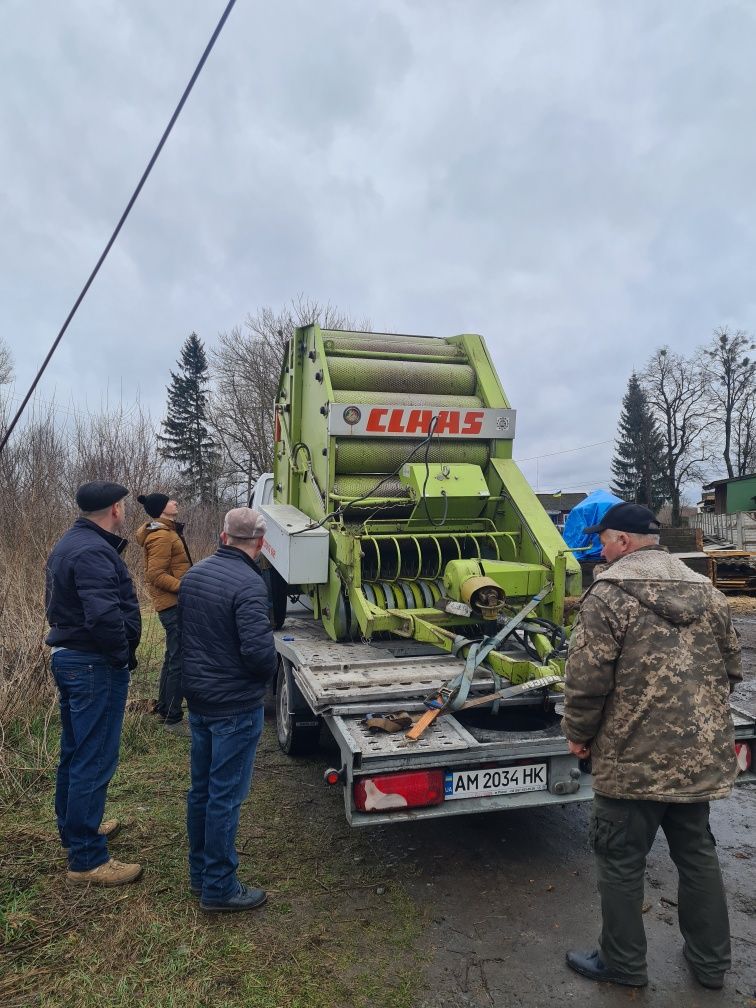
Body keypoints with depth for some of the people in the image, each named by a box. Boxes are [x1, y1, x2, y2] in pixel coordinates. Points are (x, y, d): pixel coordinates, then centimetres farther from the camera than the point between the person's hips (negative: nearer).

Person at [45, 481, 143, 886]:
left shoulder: (69, 544, 11)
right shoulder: (93, 552, -23)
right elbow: (104, 615, -33)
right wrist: (122, 655, -16)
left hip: (69, 658, 11)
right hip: (95, 666, -11)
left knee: (75, 752, 23)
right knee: (94, 761, -2)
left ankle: (74, 827, 41)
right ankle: (86, 859, 8)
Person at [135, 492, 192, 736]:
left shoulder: (166, 531, 15)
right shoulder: (162, 536, -17)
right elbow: (156, 575, -22)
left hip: (173, 605, 11)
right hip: (174, 605, -11)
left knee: (173, 658, 20)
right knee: (179, 661, -6)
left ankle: (164, 709, 32)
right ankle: (173, 720, 1)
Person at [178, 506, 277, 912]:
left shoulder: (194, 574, 4)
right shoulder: (248, 584, -23)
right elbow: (258, 647, -27)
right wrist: (268, 673, -6)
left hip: (198, 699, 8)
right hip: (235, 706, -8)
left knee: (201, 788, 19)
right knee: (226, 796, 4)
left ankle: (200, 872, 35)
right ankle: (218, 887, 17)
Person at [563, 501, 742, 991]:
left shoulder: (609, 592, -14)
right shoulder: (707, 591, 6)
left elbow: (587, 676, -16)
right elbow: (732, 668, 12)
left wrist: (579, 733, -1)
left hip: (634, 757, -6)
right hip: (703, 755, 7)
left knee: (621, 859, 11)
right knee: (697, 851, 22)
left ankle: (623, 962, 26)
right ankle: (710, 961, 36)